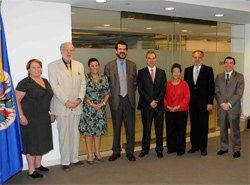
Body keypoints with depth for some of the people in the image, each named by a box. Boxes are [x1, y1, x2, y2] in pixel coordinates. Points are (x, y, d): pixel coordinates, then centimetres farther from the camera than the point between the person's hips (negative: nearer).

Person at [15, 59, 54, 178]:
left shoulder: (45, 82, 11)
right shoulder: (25, 83, -10)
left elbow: (49, 98, 19)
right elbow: (16, 100, -12)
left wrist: (52, 113, 14)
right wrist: (21, 116, -19)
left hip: (44, 118, 7)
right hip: (29, 118, -7)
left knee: (41, 141, 14)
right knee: (31, 143, 1)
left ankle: (38, 165, 31)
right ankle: (31, 170, 11)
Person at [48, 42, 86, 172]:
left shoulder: (79, 65, 11)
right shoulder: (53, 66, -2)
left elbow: (83, 84, 8)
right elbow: (55, 86, -9)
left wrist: (79, 99, -7)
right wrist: (66, 101, -15)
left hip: (76, 106, 4)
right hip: (62, 106, -4)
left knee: (75, 133, 11)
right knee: (64, 135, 2)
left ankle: (74, 158, 25)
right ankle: (65, 162, 14)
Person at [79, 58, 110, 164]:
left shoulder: (104, 78, 8)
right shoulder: (85, 78, -4)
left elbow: (108, 92, 7)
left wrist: (103, 103, -8)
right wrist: (92, 104, -15)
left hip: (101, 108, 4)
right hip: (88, 108, -3)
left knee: (98, 131, 9)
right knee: (88, 131, 0)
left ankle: (97, 153, 22)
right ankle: (89, 154, 11)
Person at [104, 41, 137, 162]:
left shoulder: (132, 65, 7)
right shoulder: (109, 66, 0)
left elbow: (135, 82, 13)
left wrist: (131, 94, 5)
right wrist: (111, 95, -1)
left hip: (129, 100, 2)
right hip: (116, 100, -1)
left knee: (130, 127, 5)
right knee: (116, 127, 7)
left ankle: (130, 151, 18)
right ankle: (116, 151, 21)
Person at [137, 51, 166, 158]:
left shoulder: (161, 72, 10)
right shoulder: (141, 72, 3)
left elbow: (164, 89, 5)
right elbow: (140, 89, -3)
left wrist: (157, 101, -9)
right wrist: (150, 101, -11)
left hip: (159, 105, 2)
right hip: (146, 105, -2)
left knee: (159, 128, 6)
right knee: (146, 128, 4)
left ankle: (159, 149, 19)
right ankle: (145, 149, 17)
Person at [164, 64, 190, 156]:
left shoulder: (184, 84, 0)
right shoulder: (167, 84, 7)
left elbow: (187, 98, -4)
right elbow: (164, 97, 8)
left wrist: (178, 107, -13)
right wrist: (168, 106, -7)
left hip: (181, 111, -2)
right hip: (169, 111, 3)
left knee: (181, 130, 2)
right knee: (170, 129, 7)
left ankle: (180, 149, 16)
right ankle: (171, 147, 23)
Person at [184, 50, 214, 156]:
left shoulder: (208, 70, -1)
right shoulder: (187, 70, 10)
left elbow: (211, 87, -5)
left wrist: (210, 103, -11)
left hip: (203, 103, -3)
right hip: (192, 103, 3)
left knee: (203, 126, 4)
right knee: (194, 125, 10)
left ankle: (203, 147, 15)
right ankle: (194, 146, 21)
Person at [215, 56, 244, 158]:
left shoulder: (239, 76, -1)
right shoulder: (219, 77, 9)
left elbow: (239, 93, -8)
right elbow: (217, 92, 4)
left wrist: (229, 104, -15)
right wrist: (222, 104, -10)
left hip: (234, 108, -3)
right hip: (222, 108, 3)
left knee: (235, 130, 2)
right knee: (223, 129, 11)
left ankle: (237, 150, 16)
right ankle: (224, 148, 24)